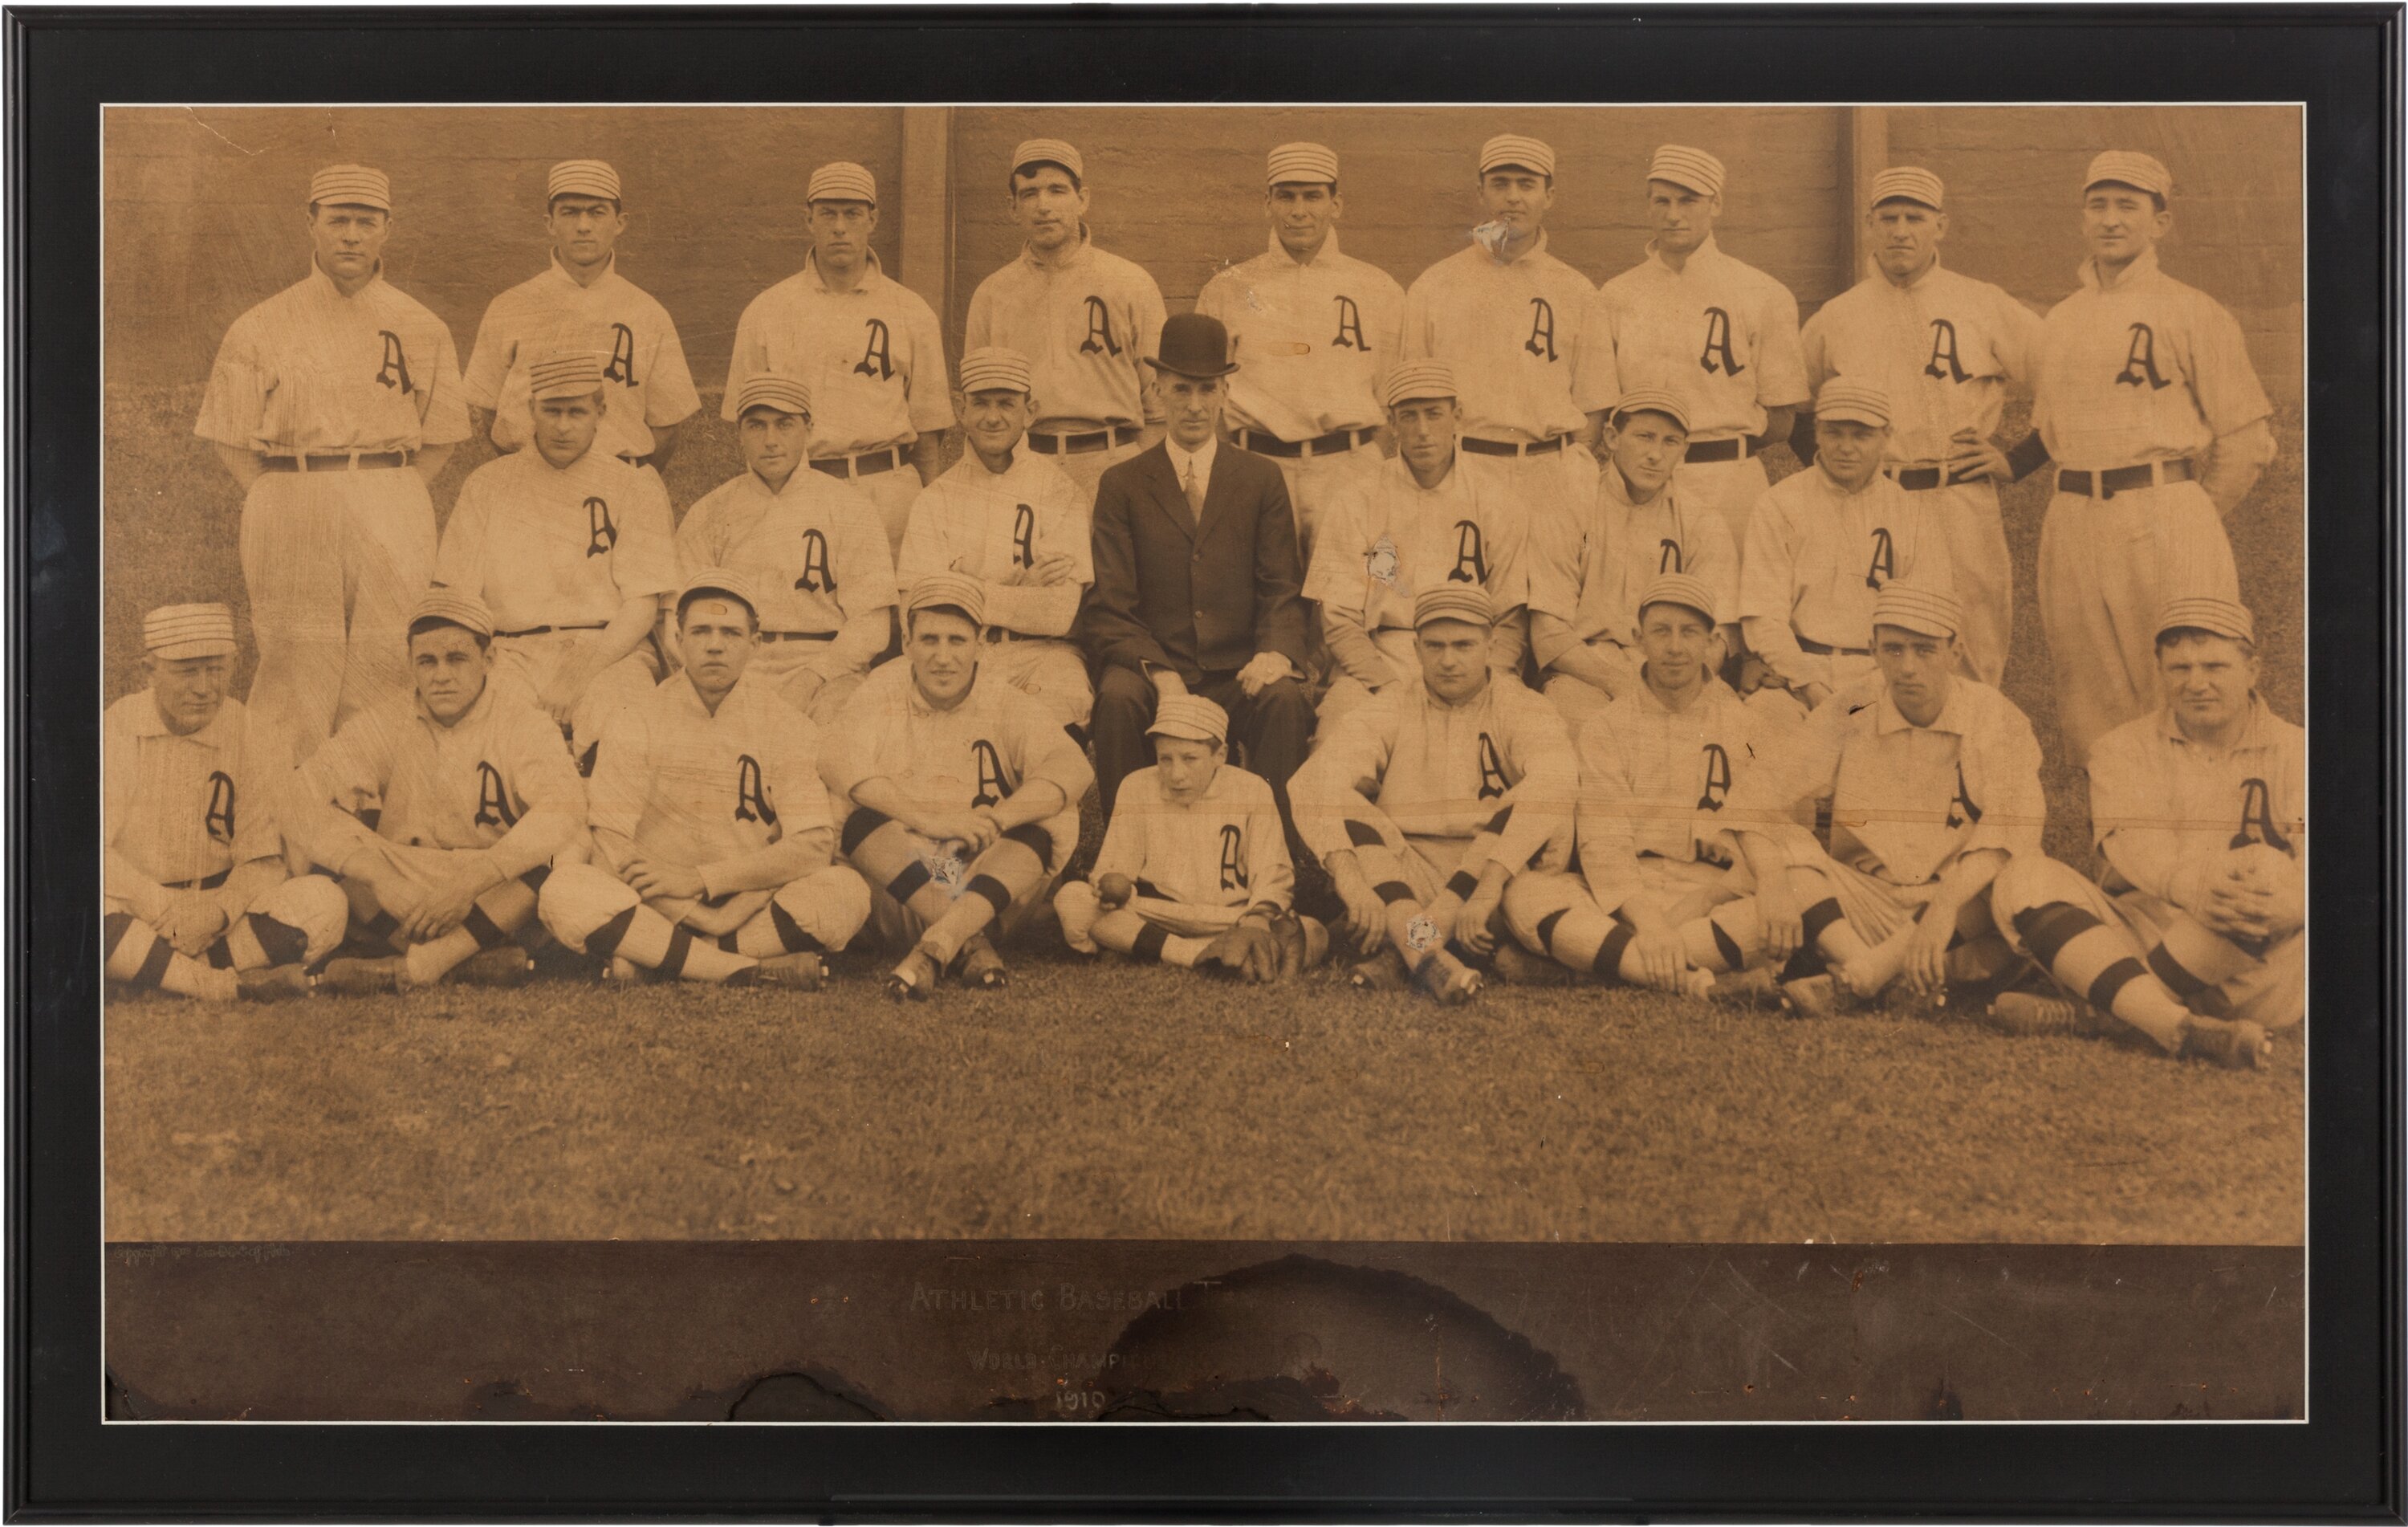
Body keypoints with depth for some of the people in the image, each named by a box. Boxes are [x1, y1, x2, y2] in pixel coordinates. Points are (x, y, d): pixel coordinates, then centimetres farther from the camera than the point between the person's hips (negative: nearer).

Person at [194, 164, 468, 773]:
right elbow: (231, 440, 9)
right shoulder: (261, 328, 7)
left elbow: (441, 436, 14)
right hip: (292, 512, -1)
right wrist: (284, 505, -1)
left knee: (387, 665, -4)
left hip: (393, 515, 1)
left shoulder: (421, 328, 9)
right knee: (293, 664, -3)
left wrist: (390, 501, 3)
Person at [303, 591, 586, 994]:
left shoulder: (523, 723, -3)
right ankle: (476, 959, -32)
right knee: (345, 859, -24)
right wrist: (382, 879, -27)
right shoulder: (383, 727, 2)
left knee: (553, 854, -31)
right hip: (401, 901, 2)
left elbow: (565, 810, -22)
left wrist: (469, 884, -33)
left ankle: (408, 969, -35)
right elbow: (304, 801, -12)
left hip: (503, 904, -2)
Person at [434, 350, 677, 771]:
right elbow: (456, 598, 12)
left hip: (612, 651, -2)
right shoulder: (487, 485, 16)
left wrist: (582, 675, -14)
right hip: (513, 653, 2)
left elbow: (642, 605, 1)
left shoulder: (637, 489, 10)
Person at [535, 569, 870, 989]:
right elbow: (612, 845, -6)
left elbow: (813, 845, -7)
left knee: (847, 892, -27)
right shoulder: (638, 724, 2)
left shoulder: (790, 728, 3)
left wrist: (700, 879, -16)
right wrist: (708, 920, -17)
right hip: (652, 907, 0)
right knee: (563, 891, -28)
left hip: (755, 904, 1)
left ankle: (654, 957, -23)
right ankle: (755, 971, -29)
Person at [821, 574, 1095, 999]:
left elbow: (1073, 767, -13)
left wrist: (994, 821, -29)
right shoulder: (880, 696, 5)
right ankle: (972, 942, -33)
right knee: (854, 808, -25)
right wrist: (929, 820, -27)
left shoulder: (1005, 705, 5)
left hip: (993, 883, 0)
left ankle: (934, 947, -39)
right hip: (895, 889, 0)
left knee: (1054, 818, -24)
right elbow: (839, 764, -16)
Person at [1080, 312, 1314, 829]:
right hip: (1150, 667, 0)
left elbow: (1282, 591, 8)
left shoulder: (1263, 480, 14)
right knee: (1117, 697, -32)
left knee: (1284, 698, -31)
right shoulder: (1121, 485, 10)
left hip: (1237, 675, 1)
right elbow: (1108, 608, 2)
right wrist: (1156, 670, -17)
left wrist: (1277, 652, -15)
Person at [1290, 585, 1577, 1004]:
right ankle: (1425, 955, -41)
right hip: (1401, 887, 1)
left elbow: (1553, 787, -19)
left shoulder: (1522, 710, 4)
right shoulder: (1391, 711, 7)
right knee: (1348, 810, -21)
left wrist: (1486, 889, -33)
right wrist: (1350, 881, -31)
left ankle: (1401, 953, -31)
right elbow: (1320, 784, -12)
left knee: (1532, 817, -27)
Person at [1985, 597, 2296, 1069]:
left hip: (2258, 975, -1)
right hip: (2136, 937, 1)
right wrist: (2190, 887, -34)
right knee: (2024, 878, -22)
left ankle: (2090, 1014, -29)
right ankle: (2181, 1027, -42)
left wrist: (2284, 904, -34)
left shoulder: (2293, 752, 9)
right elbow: (2134, 843, -10)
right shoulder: (2123, 750, 11)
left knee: (2264, 867, -31)